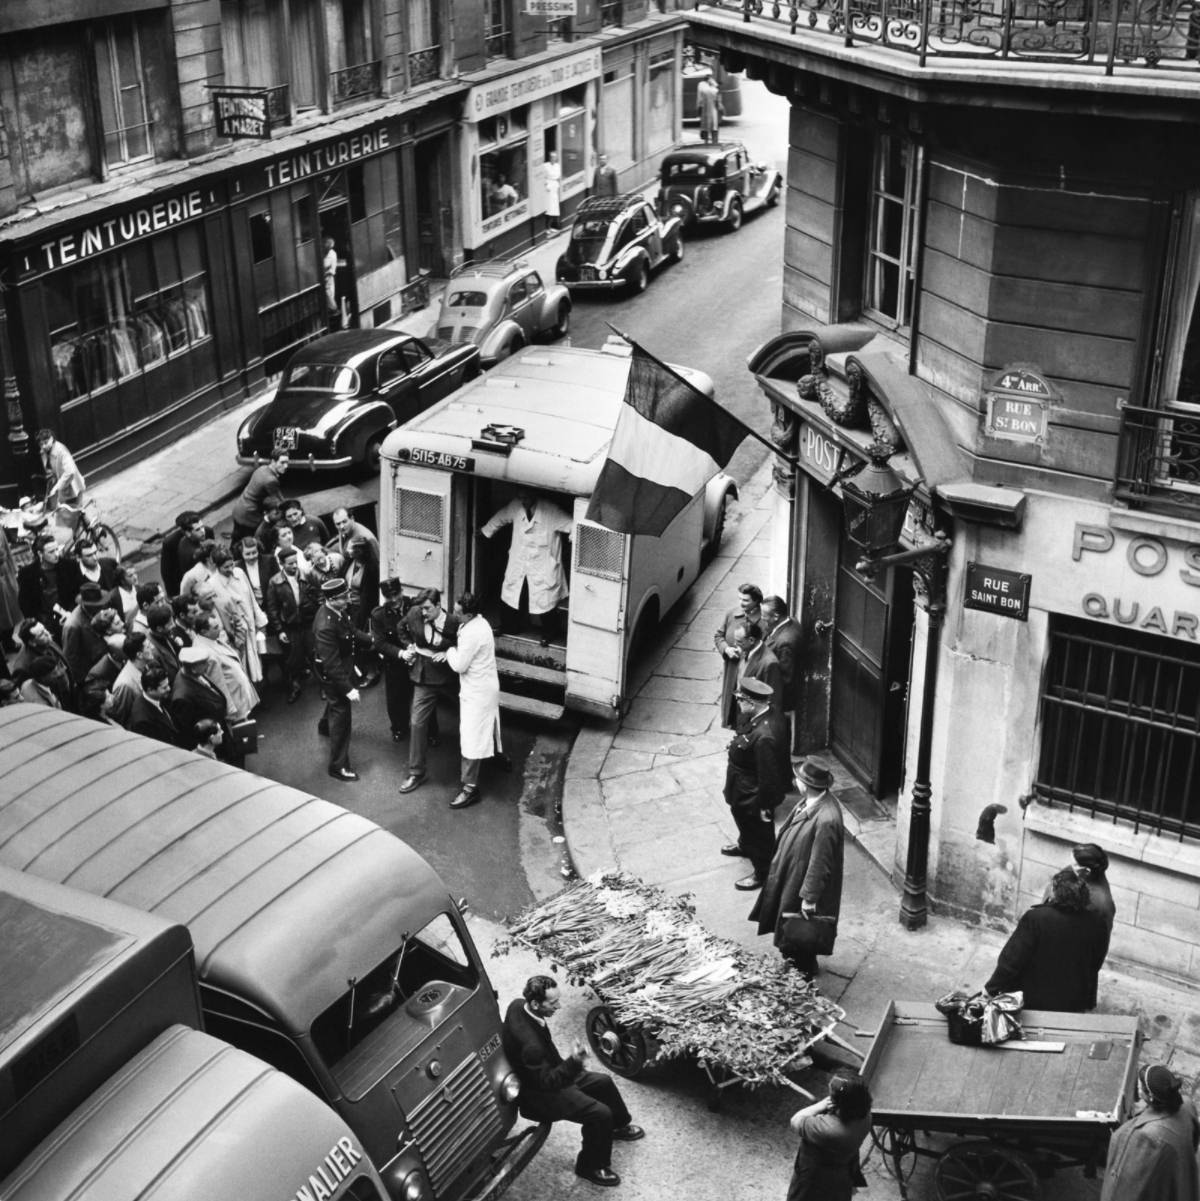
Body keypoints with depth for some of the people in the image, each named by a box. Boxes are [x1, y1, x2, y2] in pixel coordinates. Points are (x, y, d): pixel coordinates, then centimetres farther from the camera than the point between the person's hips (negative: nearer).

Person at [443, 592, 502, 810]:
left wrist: (450, 651, -5)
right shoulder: (479, 621, 2)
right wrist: (453, 653, -3)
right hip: (484, 686, 10)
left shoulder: (472, 633, -29)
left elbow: (459, 665, -22)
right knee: (484, 731, 25)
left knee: (471, 737, -4)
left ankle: (470, 787, 1)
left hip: (477, 692, -10)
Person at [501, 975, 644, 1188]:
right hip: (538, 1095, -9)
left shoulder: (518, 1005, -14)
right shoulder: (529, 1043, -41)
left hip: (545, 1073, 9)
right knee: (600, 1114, -16)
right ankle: (590, 1166, 8)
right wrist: (573, 1062, -41)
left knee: (604, 1082, 17)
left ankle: (619, 1126, 45)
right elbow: (546, 1081, -28)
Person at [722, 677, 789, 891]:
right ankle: (745, 846, 63)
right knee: (742, 818, 34)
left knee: (759, 831, 16)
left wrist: (765, 806, -20)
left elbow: (768, 776, -31)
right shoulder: (769, 714, -14)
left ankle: (763, 873, 40)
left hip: (754, 795, -9)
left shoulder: (764, 736, -41)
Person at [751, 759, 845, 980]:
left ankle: (803, 973, 36)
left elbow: (820, 864, -28)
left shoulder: (826, 820, -37)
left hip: (803, 885, -9)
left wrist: (809, 897, -20)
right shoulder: (812, 801, -8)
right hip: (790, 875, 9)